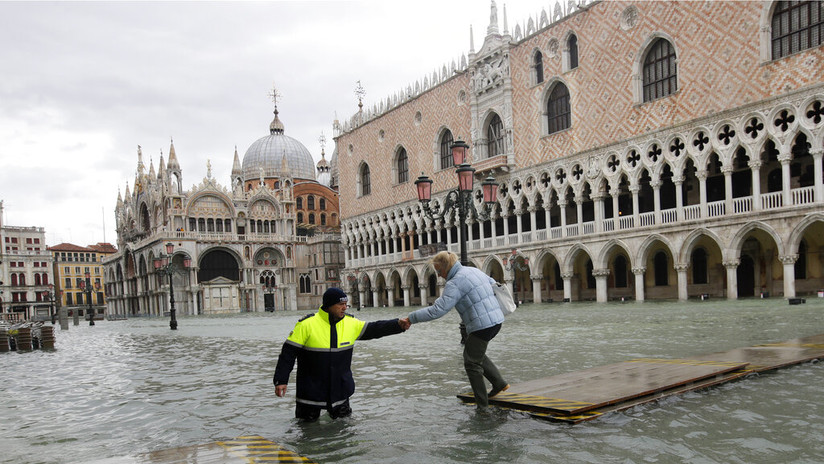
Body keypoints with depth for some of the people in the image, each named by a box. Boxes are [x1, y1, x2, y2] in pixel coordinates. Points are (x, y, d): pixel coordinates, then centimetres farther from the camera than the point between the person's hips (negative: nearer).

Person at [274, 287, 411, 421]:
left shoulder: (350, 323, -1)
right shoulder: (307, 324, -15)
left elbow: (374, 329, 4)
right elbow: (289, 352, -12)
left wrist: (398, 325, -8)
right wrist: (281, 380, -14)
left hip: (340, 388, 4)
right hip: (312, 389, -4)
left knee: (344, 417, 14)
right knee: (309, 421, 10)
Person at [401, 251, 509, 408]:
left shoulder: (454, 284, -16)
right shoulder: (473, 271, 11)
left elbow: (437, 310, -22)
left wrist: (411, 318, -16)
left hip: (482, 326, -9)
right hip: (496, 320, 9)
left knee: (472, 363, 5)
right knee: (476, 354, 27)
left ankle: (482, 405, 12)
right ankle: (499, 382, 21)